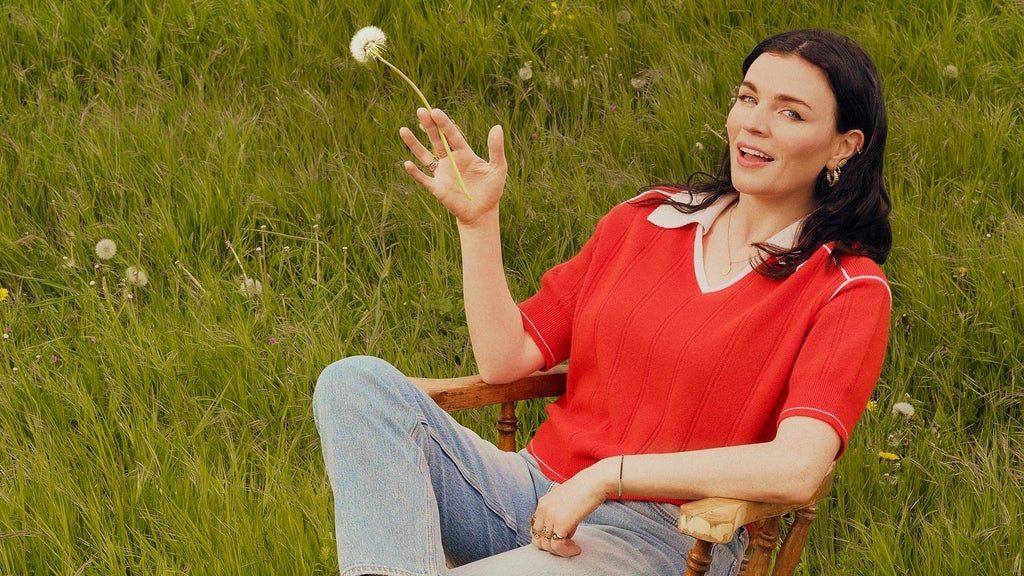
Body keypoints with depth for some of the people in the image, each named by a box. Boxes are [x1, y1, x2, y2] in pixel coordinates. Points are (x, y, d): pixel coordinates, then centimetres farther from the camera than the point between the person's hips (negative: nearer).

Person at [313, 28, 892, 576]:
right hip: (537, 493, 6)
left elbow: (795, 469, -20)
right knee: (358, 382, -20)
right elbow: (505, 359, 10)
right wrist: (477, 219, 0)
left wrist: (605, 475, -20)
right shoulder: (646, 218, 12)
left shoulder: (847, 289, -3)